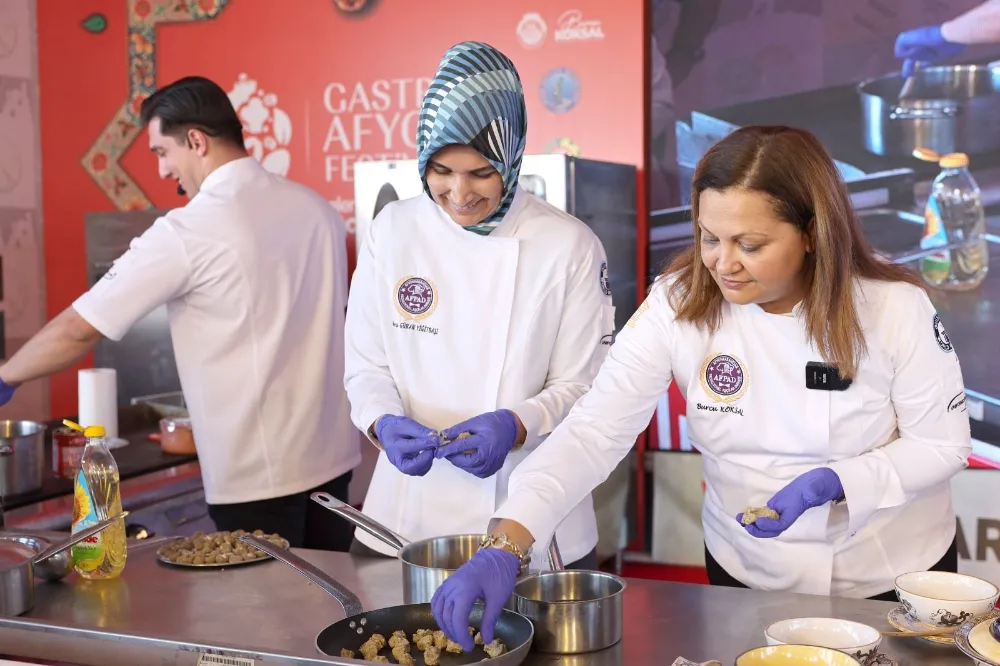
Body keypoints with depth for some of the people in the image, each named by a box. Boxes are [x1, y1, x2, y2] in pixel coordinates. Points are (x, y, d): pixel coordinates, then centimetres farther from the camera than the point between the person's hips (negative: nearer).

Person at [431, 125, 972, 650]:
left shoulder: (895, 307, -21)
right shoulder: (679, 304, -20)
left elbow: (943, 443, -11)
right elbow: (596, 429, -27)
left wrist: (830, 484, -28)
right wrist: (504, 546, -40)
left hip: (894, 575, 0)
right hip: (746, 575, 1)